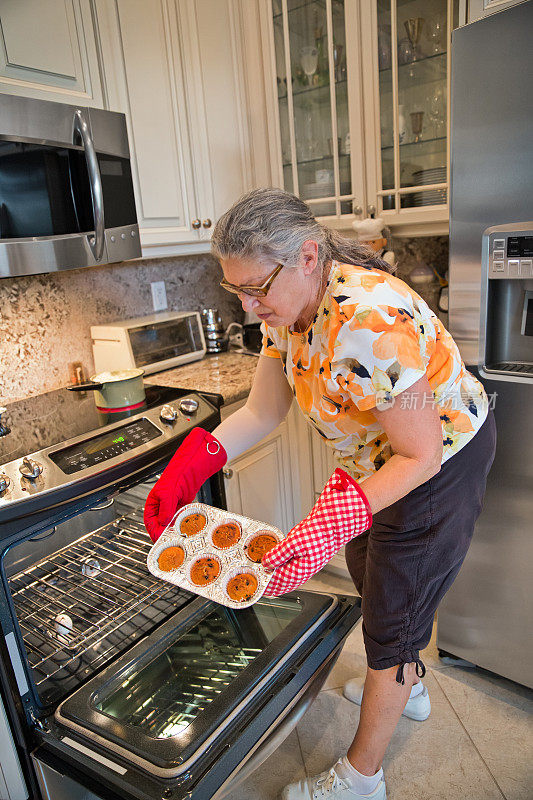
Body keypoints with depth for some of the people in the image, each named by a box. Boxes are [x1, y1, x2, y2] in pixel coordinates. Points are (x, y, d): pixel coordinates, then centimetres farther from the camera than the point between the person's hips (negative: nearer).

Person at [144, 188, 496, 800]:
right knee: (371, 577, 25)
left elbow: (421, 455, -31)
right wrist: (188, 467, -20)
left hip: (440, 464, -8)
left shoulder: (371, 321, -38)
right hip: (376, 459, 8)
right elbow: (261, 412, -8)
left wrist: (335, 520, -42)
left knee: (390, 617, 6)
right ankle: (408, 686, 55)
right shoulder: (288, 309, -11)